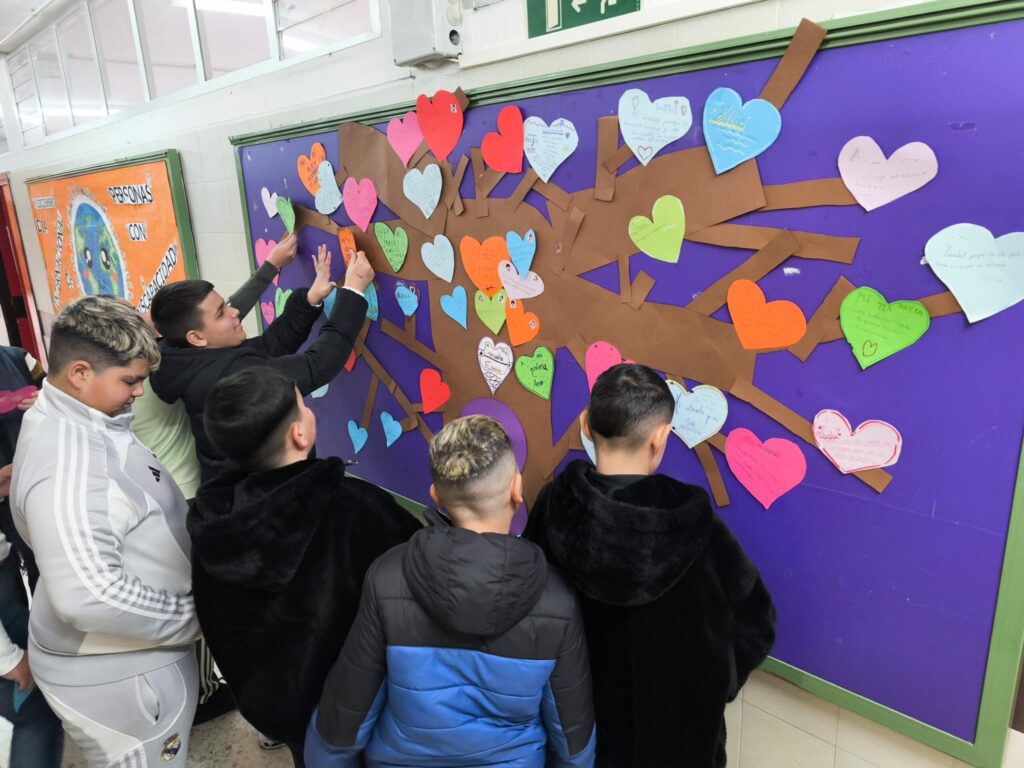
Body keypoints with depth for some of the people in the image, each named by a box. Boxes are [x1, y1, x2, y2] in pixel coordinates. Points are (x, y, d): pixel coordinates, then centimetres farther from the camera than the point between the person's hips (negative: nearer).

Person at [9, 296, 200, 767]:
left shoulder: (82, 424, 1)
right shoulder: (67, 460, -30)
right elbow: (88, 597, -35)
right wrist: (196, 618, -23)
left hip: (132, 656, 9)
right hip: (113, 674, -9)